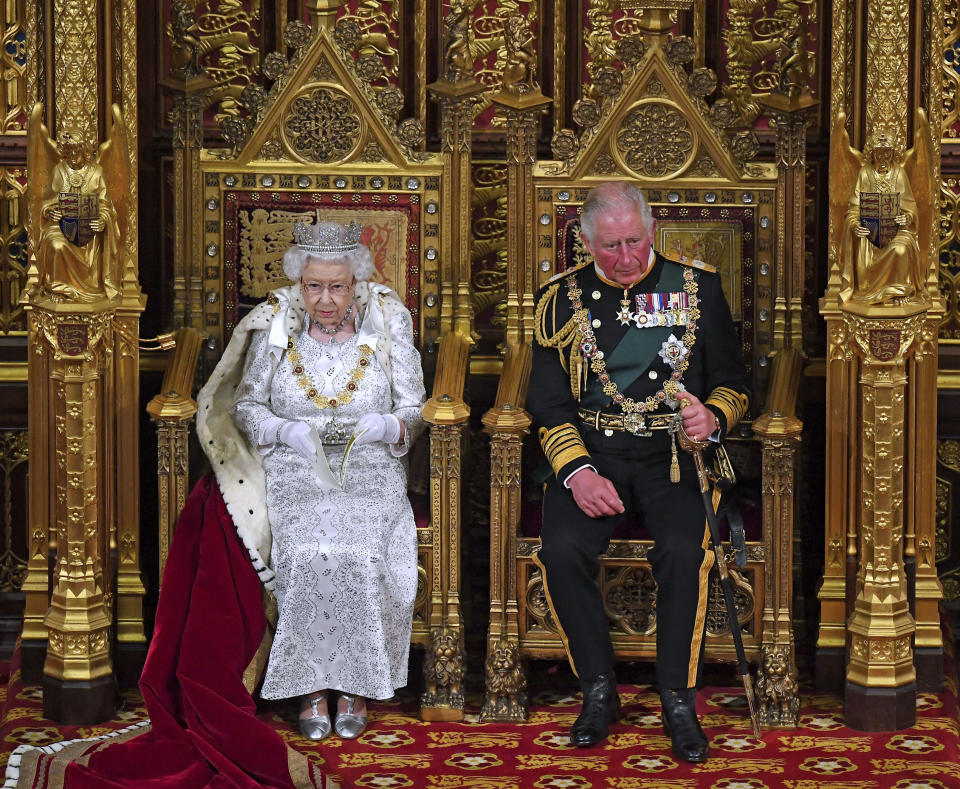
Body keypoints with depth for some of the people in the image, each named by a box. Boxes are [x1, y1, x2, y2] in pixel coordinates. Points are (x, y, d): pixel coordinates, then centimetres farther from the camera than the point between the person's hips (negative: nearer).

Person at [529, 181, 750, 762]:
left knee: (683, 551, -30)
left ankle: (679, 700, -14)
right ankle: (600, 690, -8)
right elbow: (548, 404, 4)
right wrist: (577, 472, -13)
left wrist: (712, 418, -13)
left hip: (674, 453, -1)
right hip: (592, 453, 1)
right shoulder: (562, 300, 7)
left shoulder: (697, 287, 7)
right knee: (561, 551, -27)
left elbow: (734, 382, 11)